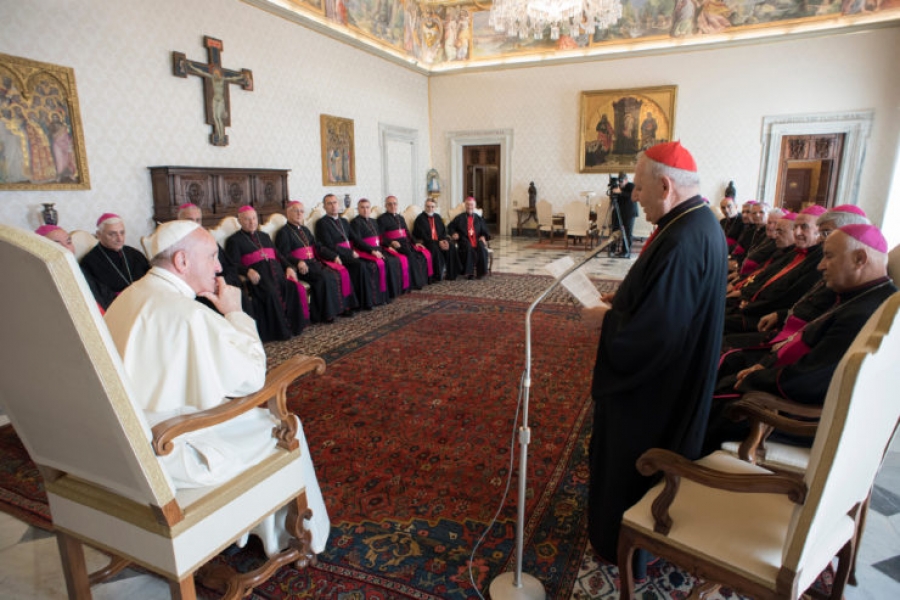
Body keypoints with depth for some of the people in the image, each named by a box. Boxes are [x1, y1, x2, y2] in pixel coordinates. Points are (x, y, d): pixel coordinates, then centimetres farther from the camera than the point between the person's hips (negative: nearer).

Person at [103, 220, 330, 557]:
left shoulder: (129, 297, 4)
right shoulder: (189, 314, -26)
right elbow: (252, 374, -18)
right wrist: (234, 312, -9)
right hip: (165, 456, -9)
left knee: (249, 415, 24)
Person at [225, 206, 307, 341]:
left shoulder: (264, 236, 32)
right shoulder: (234, 240, 13)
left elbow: (277, 254, 26)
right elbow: (234, 264, 0)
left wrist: (288, 267, 6)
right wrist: (248, 271, -21)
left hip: (276, 270, 5)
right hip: (257, 274, -5)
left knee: (294, 288, -26)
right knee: (271, 293, -36)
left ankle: (295, 325, -21)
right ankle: (280, 330, -26)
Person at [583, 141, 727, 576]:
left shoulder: (681, 242, -31)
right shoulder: (700, 222, 2)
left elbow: (650, 334, -32)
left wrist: (604, 318, -16)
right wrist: (619, 301, 3)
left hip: (651, 382, -10)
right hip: (673, 376, 10)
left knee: (631, 463, 12)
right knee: (647, 463, 27)